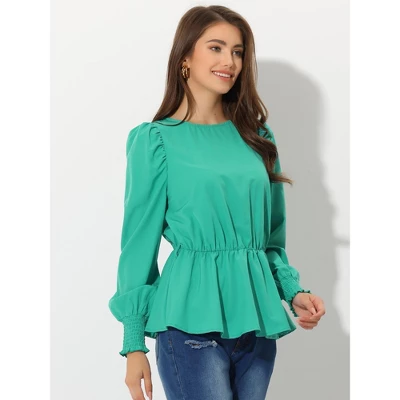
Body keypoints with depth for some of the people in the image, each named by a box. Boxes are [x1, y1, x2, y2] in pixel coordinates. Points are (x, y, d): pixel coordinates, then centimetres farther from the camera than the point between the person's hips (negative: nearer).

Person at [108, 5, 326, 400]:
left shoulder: (257, 136, 11)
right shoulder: (156, 140, -3)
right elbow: (140, 242, -3)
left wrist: (294, 291, 0)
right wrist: (133, 344, -5)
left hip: (257, 322, 5)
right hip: (193, 321, -5)